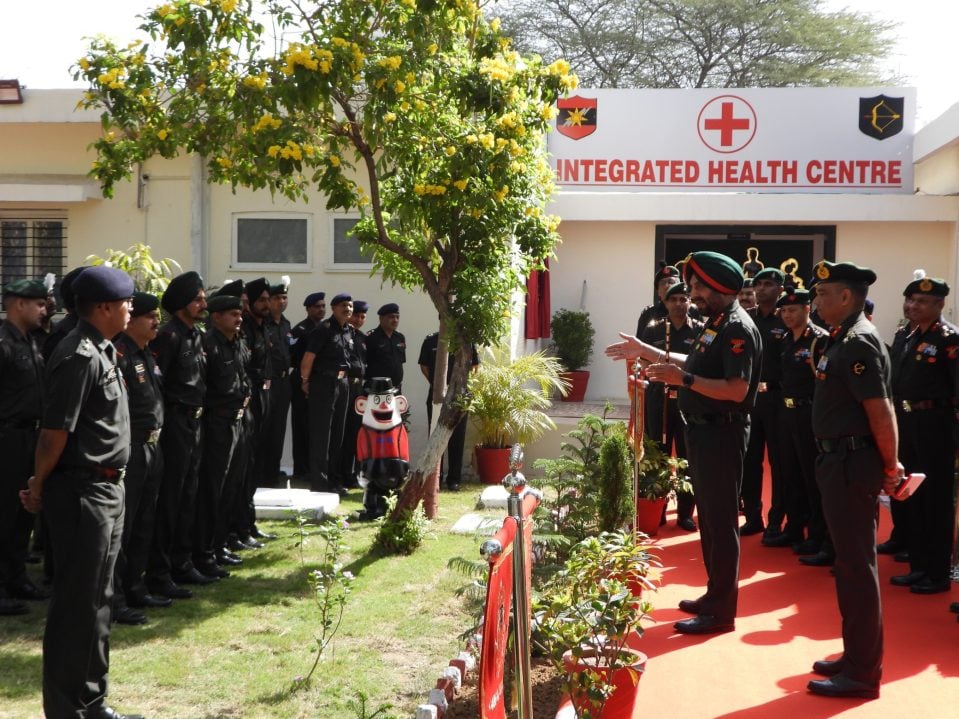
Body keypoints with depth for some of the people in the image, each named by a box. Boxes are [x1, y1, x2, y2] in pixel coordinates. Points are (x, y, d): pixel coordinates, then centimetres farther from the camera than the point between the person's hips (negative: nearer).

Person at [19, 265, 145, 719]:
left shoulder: (102, 351, 13)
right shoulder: (79, 357, -19)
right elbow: (55, 430, -20)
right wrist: (38, 488, -9)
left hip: (107, 489, 10)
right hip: (82, 492, -10)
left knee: (97, 600, 16)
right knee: (76, 603, -1)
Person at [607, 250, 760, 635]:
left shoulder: (737, 329, -19)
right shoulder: (717, 323, 13)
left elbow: (737, 389, -26)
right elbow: (694, 362, 23)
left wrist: (684, 380, -32)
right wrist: (644, 351, 22)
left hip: (721, 434, -10)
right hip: (703, 431, 11)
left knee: (721, 521, -4)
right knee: (709, 517, 18)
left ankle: (720, 611, 3)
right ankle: (715, 593, 30)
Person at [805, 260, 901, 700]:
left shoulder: (858, 342, -18)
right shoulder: (843, 339, 13)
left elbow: (880, 411, -21)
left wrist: (891, 467, -12)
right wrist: (887, 465, 15)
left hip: (852, 465, -10)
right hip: (839, 461, 10)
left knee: (856, 566, -2)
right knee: (850, 563, 17)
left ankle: (862, 673, 6)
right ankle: (856, 655, 29)